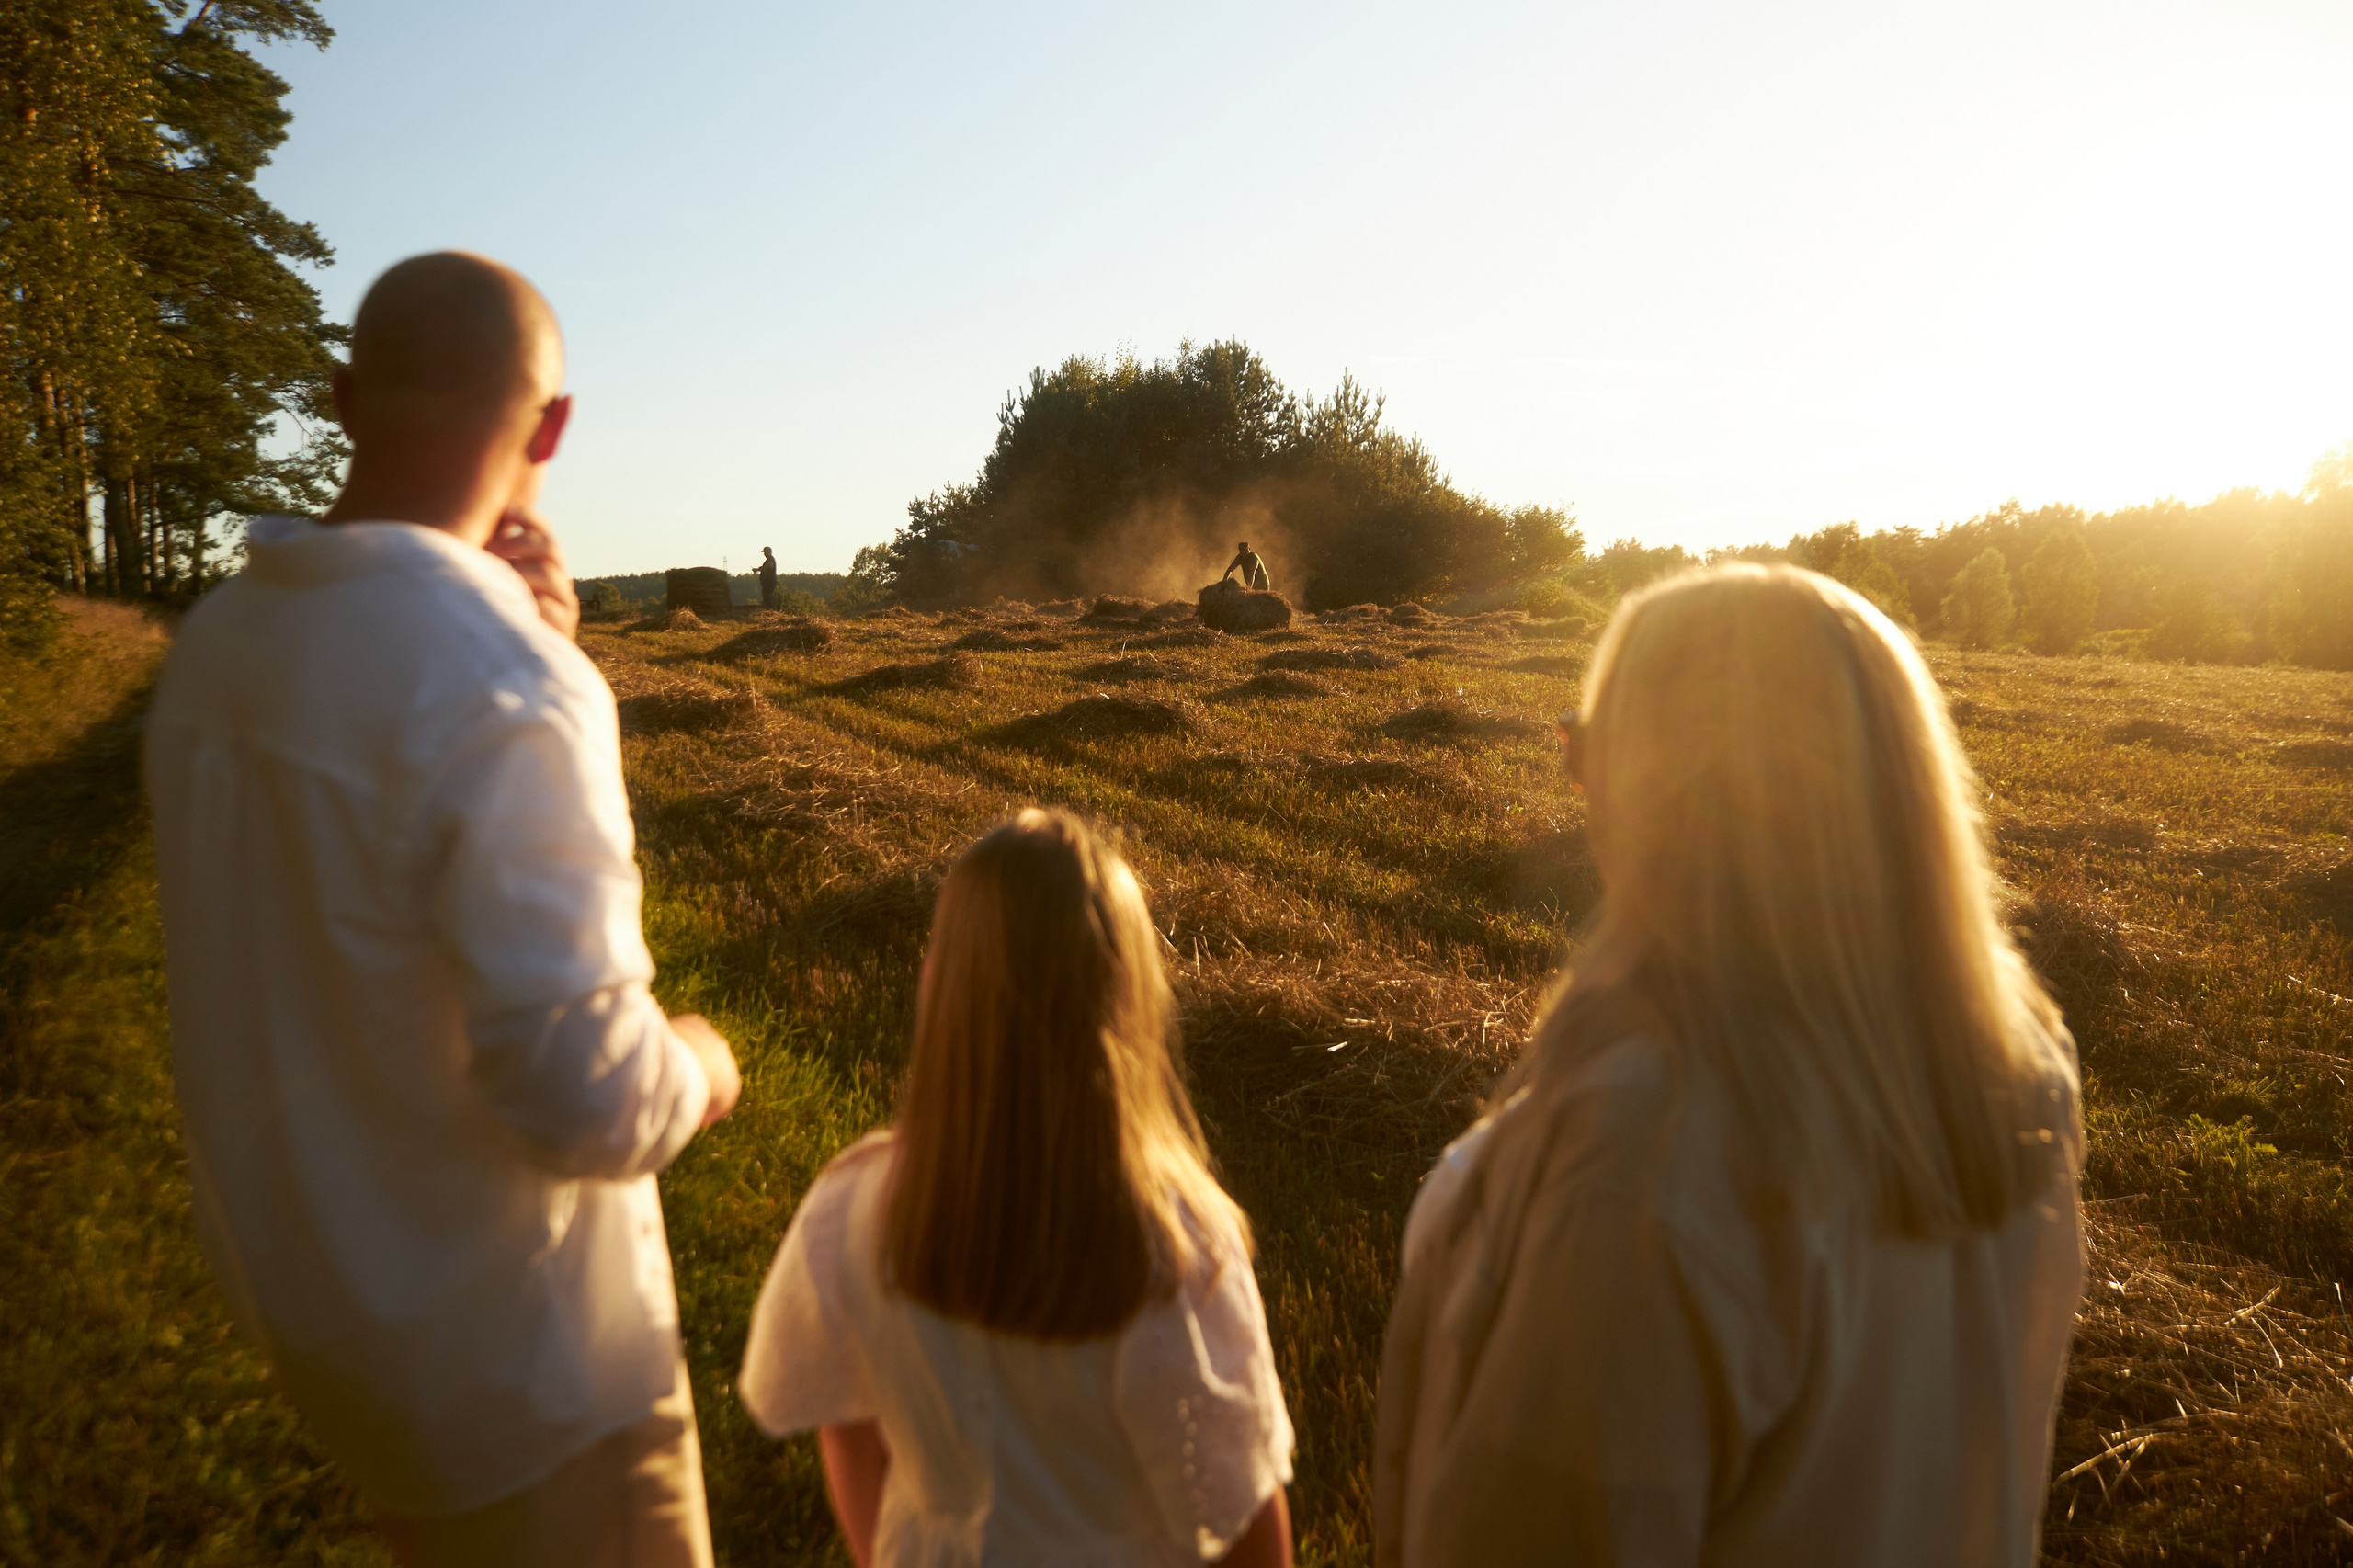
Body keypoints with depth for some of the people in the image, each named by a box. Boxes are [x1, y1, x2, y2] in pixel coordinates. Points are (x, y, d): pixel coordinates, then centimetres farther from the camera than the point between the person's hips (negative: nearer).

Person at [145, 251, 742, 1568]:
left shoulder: (215, 639, -3)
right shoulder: (501, 685, -28)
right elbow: (586, 1097, -31)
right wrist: (697, 1071, -9)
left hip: (298, 1288, 8)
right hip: (512, 1353, -7)